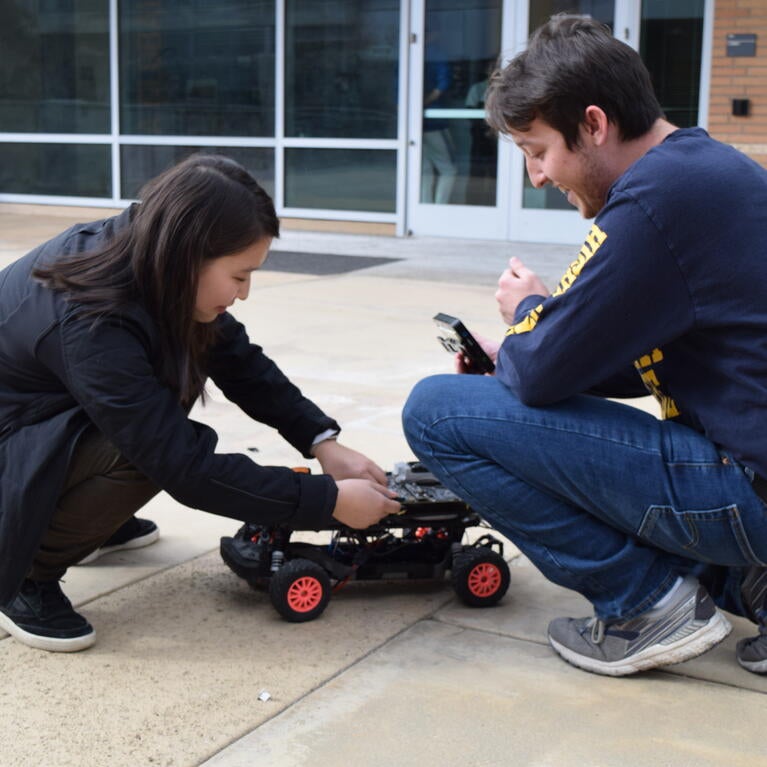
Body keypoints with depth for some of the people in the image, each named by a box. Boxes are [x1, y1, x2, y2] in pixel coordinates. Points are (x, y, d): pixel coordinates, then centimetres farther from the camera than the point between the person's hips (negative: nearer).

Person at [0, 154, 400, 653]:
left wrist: (324, 443, -12)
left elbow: (240, 362, -2)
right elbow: (188, 469, -33)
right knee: (146, 451, -30)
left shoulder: (144, 255, -13)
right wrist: (331, 500, -28)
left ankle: (94, 515, 14)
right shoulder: (90, 327, -36)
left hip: (54, 415, 9)